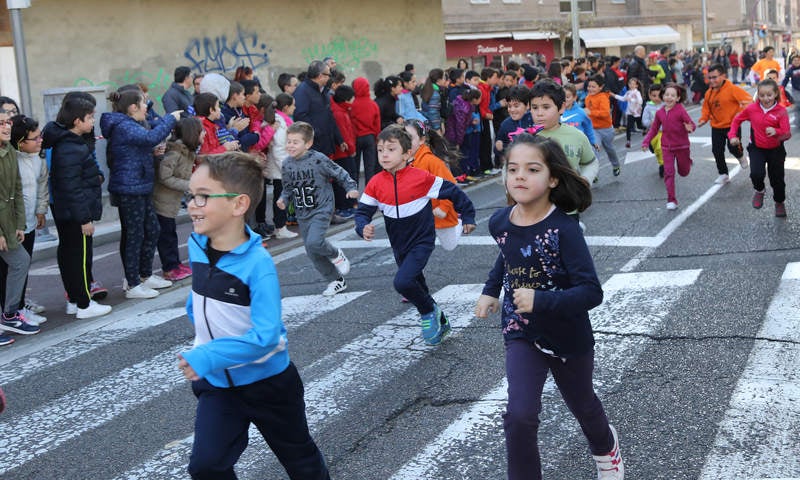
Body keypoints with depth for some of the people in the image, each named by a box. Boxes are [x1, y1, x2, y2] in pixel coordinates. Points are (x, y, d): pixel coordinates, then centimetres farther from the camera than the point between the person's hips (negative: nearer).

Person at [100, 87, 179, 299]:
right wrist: (171, 118, -20)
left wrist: (155, 151, 4)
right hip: (129, 189, -11)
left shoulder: (127, 125, 17)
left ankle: (145, 276, 28)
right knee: (134, 236, -3)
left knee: (151, 230, 16)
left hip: (140, 189, 11)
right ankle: (133, 285, 5)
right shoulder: (124, 127, -17)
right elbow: (151, 137, -31)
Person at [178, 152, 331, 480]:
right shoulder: (196, 246, -8)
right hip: (217, 382, 5)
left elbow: (265, 336, -30)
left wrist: (207, 357, -32)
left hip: (266, 380, -5)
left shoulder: (258, 264, -27)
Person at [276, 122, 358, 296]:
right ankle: (336, 281, 24)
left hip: (321, 209, -6)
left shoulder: (318, 159, -13)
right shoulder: (287, 164, 2)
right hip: (302, 214, 6)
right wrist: (283, 199, -6)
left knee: (314, 242, -26)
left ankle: (337, 255, 8)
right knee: (312, 253, 8)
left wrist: (351, 188, -13)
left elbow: (339, 173, -4)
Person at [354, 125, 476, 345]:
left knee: (403, 281, -25)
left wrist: (468, 216, -1)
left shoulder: (421, 178, -18)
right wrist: (363, 227, -24)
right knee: (417, 286, 20)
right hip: (399, 246, 6)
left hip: (422, 241, -6)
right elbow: (363, 211, -2)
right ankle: (440, 323, 43)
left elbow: (452, 192, -7)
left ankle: (429, 313, 2)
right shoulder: (376, 183, -8)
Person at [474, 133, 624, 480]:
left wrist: (540, 300, -40)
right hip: (521, 334, 2)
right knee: (519, 416, -17)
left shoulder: (563, 229, -26)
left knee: (582, 405, 23)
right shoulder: (500, 222, -10)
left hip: (569, 337, -2)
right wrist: (490, 291, 6)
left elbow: (591, 292, -29)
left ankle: (605, 446, 57)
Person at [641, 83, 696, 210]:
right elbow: (654, 129, 9)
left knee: (683, 172, 14)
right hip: (666, 147, 3)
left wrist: (690, 128, -42)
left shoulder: (680, 110, -16)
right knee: (669, 173, -4)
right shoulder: (659, 112, -1)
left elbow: (691, 124, -18)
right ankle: (671, 201, 1)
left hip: (682, 146, -3)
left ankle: (687, 160, 51)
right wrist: (646, 141, 0)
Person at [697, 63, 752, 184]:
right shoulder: (709, 93, 2)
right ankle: (723, 175, 22)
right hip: (716, 127, 5)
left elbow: (748, 100, -18)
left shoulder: (732, 89, -15)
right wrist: (703, 119, -3)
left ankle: (740, 156, 26)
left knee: (733, 148, -12)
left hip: (732, 125, -5)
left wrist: (741, 113, -33)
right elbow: (706, 109, 13)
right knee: (717, 151, 6)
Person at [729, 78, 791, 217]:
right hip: (757, 148, 1)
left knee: (777, 179, 12)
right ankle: (759, 191, 12)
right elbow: (737, 120, 8)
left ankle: (779, 203, 40)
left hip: (775, 150, -1)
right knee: (756, 174, -23)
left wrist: (776, 132, -44)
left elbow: (787, 134, -24)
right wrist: (733, 135, -3)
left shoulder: (781, 111, -17)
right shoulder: (752, 108, -10)